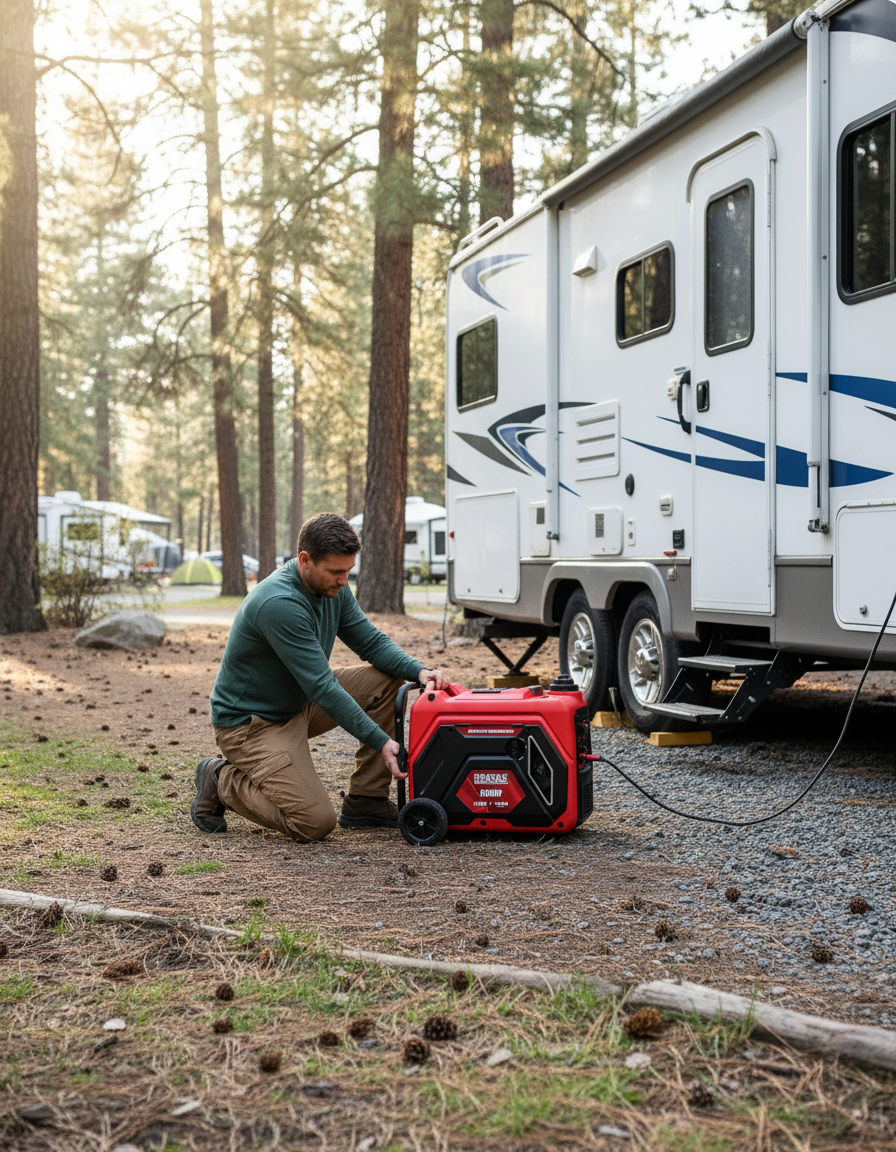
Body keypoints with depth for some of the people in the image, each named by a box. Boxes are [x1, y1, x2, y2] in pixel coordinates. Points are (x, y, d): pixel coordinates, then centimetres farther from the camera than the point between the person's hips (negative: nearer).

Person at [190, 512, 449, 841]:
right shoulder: (279, 604, -31)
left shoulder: (332, 588, -4)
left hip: (299, 702, 9)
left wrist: (419, 671, -17)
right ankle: (222, 781, 4)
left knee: (386, 680, -5)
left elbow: (372, 642, 3)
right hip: (250, 722, -9)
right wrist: (381, 742, -29)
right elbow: (322, 688, -31)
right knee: (316, 823, -19)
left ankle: (365, 801, 2)